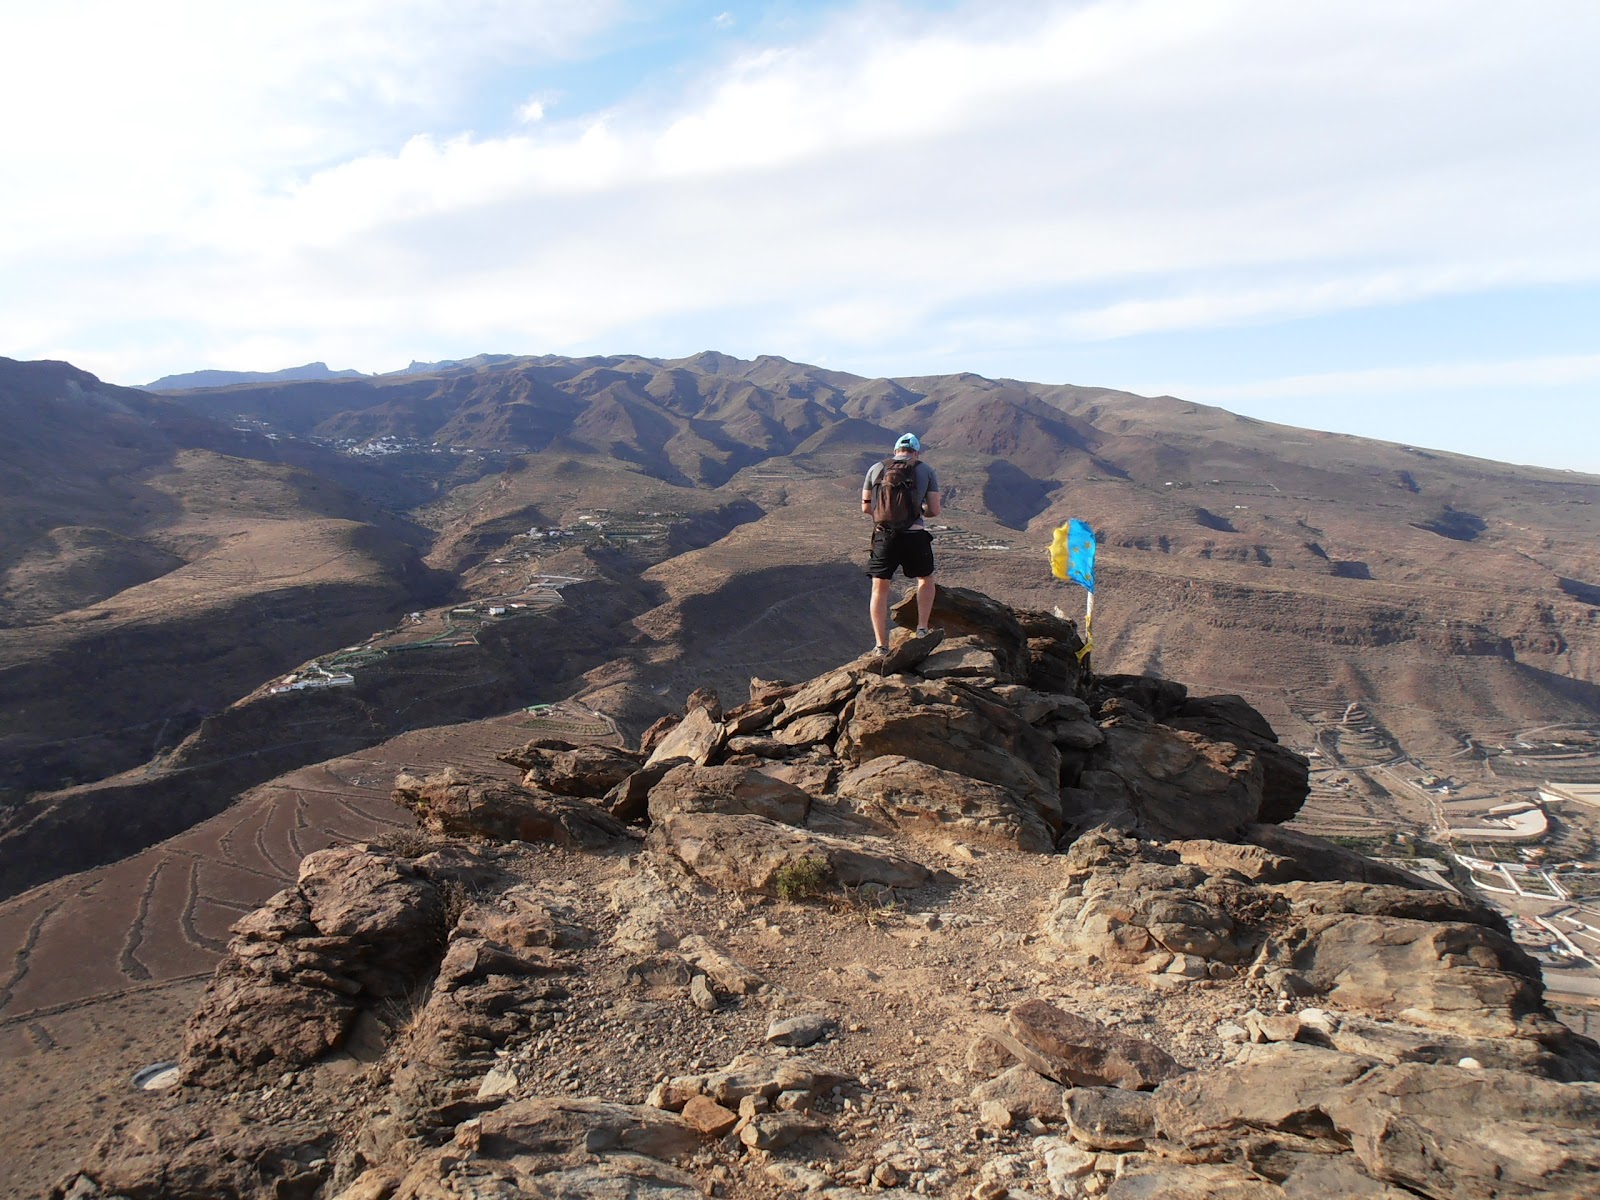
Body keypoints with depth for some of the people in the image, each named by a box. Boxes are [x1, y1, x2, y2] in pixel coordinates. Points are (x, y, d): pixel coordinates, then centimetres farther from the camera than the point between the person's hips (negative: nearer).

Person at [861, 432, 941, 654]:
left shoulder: (876, 468, 10)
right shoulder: (926, 471, 7)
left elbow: (865, 507, 13)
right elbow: (934, 510, 4)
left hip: (884, 536, 1)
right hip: (915, 537, -1)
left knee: (879, 589, 13)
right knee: (926, 580, 26)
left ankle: (881, 645, 11)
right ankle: (922, 628, 21)